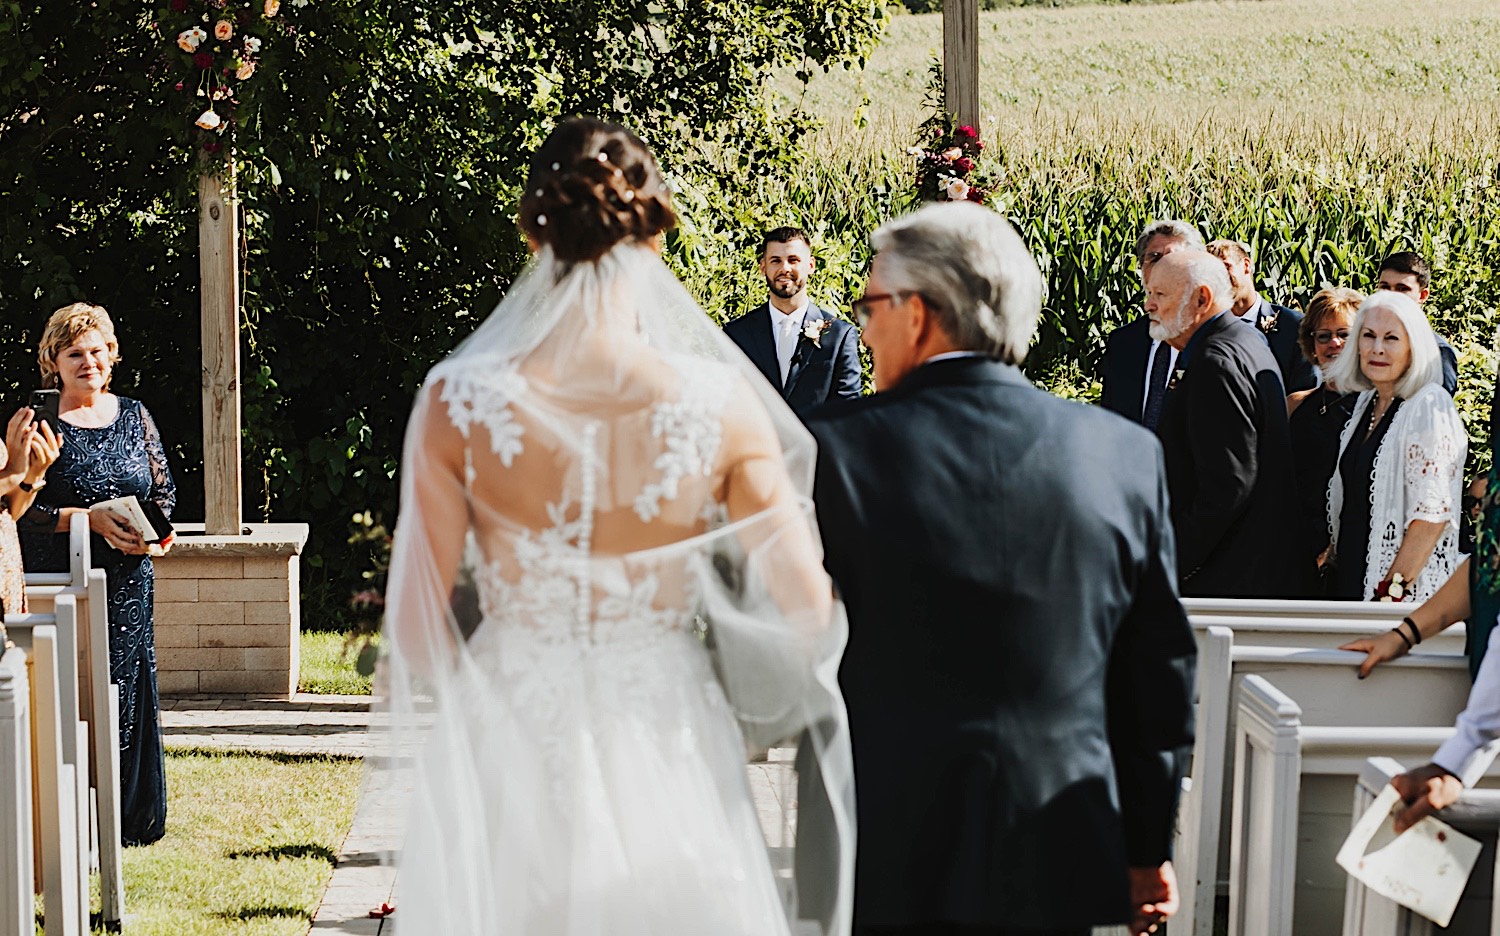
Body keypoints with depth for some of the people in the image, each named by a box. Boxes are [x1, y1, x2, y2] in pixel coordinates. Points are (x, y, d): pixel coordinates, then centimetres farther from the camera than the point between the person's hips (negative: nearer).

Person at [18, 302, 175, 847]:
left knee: (130, 694, 5)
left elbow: (165, 491, 15)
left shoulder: (134, 416, 12)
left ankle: (135, 818, 14)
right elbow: (23, 509, -7)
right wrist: (90, 519, -16)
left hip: (127, 583, 4)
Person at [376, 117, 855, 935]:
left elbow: (415, 629, -7)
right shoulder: (720, 407, -13)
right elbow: (810, 611, -10)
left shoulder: (458, 404, -12)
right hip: (666, 761, 0)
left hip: (510, 754, 1)